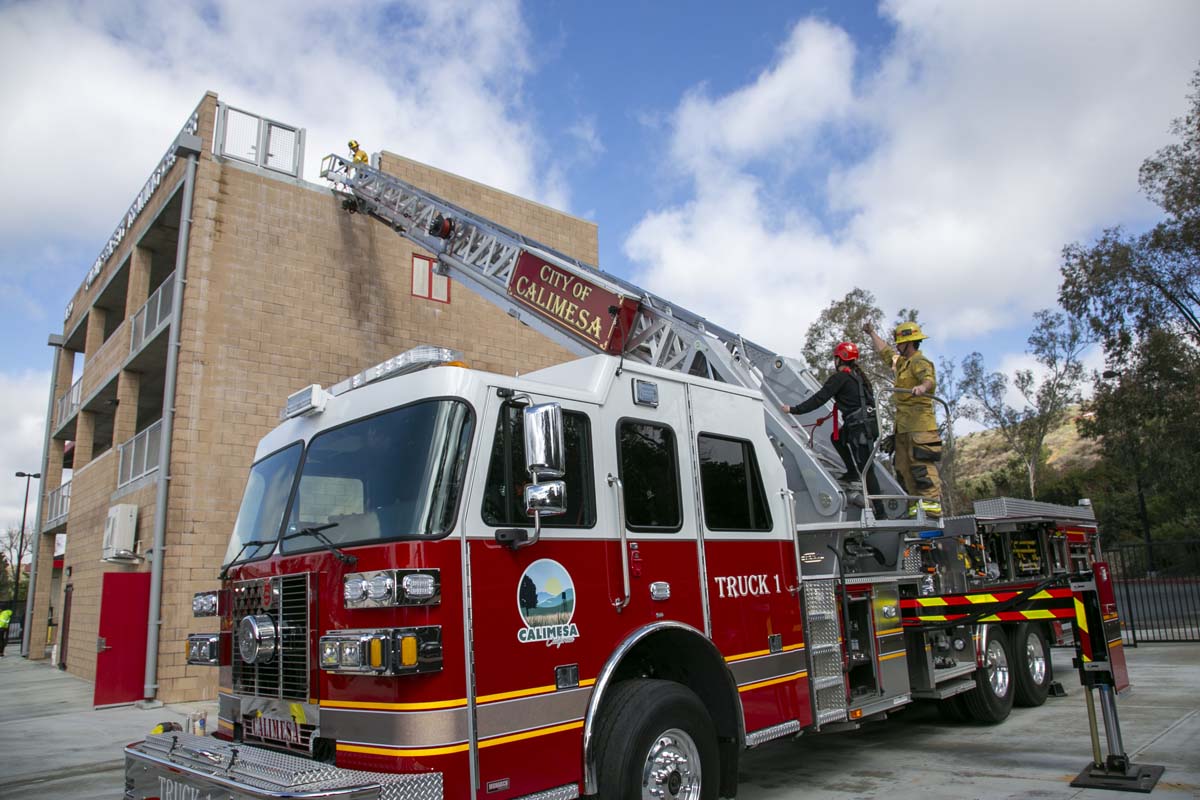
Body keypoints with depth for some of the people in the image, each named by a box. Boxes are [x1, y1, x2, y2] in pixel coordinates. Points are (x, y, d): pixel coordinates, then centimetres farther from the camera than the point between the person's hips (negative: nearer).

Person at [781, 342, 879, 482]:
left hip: (860, 427, -9)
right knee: (836, 437, 29)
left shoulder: (840, 377, -9)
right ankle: (852, 472, 28)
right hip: (872, 422, 9)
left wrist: (793, 409, -9)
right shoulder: (859, 375, 17)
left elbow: (819, 399, -13)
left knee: (865, 468, -7)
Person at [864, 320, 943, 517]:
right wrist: (872, 333, 50)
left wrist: (922, 387, -51)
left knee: (922, 464, -17)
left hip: (920, 424, -10)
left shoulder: (920, 362, -8)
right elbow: (885, 351, 41)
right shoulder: (902, 361, 22)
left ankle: (932, 503, -20)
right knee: (904, 466, 6)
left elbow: (931, 380, -28)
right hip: (904, 426, 10)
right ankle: (915, 506, 6)